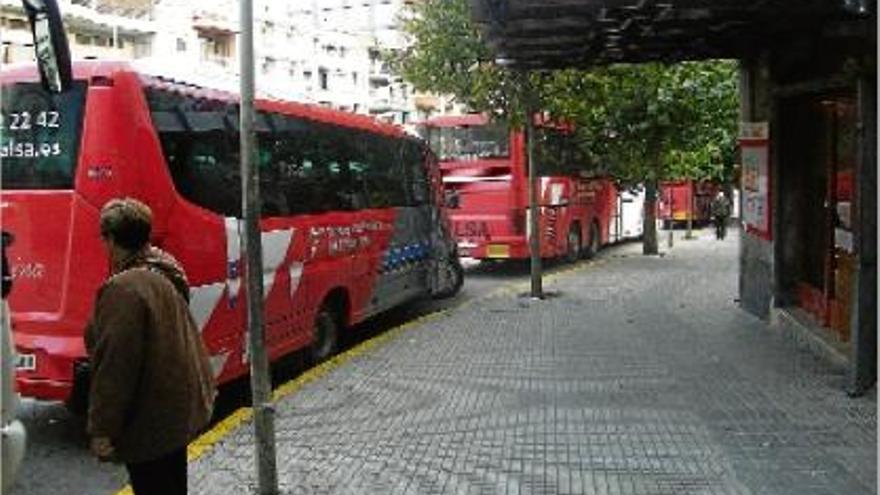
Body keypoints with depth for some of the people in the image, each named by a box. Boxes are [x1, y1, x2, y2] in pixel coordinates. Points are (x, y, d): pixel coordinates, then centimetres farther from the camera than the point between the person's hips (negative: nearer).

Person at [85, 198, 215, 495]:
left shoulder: (124, 288, -23)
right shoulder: (165, 275, 6)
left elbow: (116, 365, -25)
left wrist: (102, 429, -19)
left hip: (149, 421, -9)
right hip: (179, 408, 9)